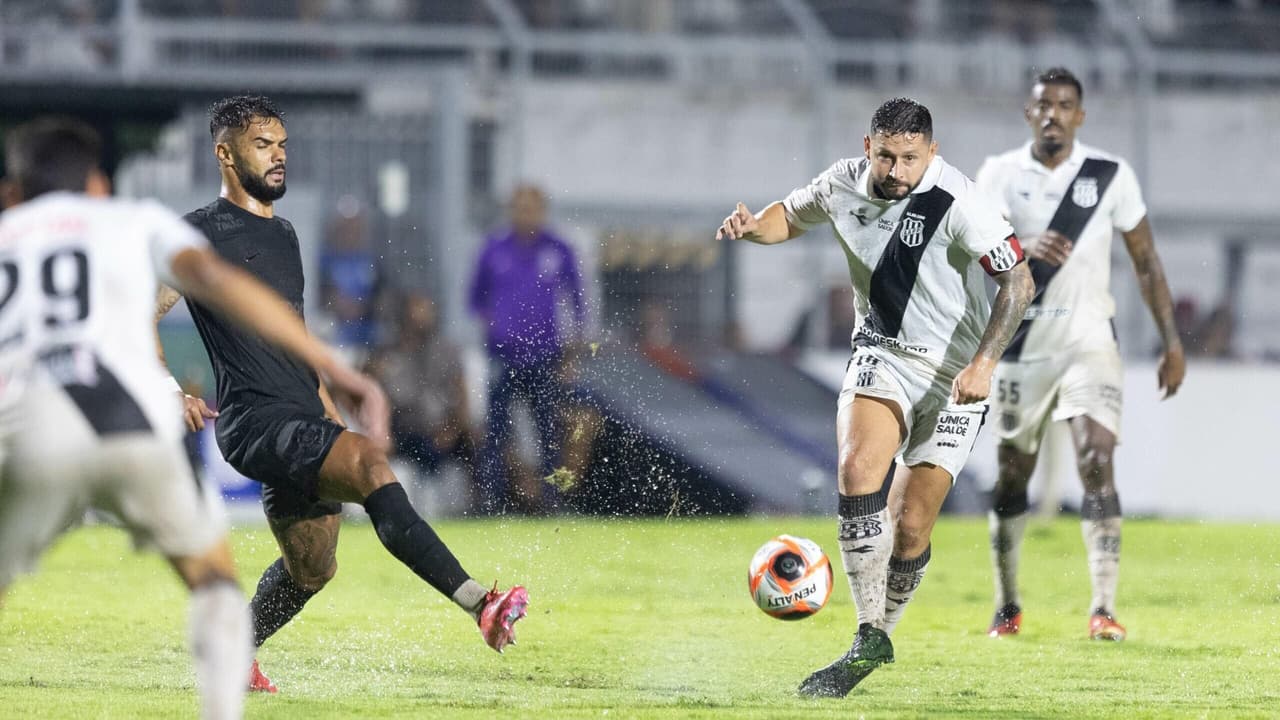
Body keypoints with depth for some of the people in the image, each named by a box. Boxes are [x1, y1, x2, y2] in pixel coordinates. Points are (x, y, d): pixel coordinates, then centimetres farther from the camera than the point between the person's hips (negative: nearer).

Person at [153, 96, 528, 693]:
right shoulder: (202, 234, -4)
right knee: (371, 461, -30)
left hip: (305, 425, 9)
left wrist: (335, 418, 26)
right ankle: (478, 604, -41)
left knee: (311, 570, 14)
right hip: (254, 421, -9)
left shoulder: (283, 235, 21)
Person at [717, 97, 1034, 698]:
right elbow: (792, 215, 16)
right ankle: (870, 639, -19)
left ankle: (883, 630, 21)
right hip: (881, 352, 3)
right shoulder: (844, 184, -6)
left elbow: (1018, 281, -19)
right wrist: (754, 226, -7)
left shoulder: (956, 203, -22)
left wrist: (983, 363, -29)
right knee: (857, 470, -23)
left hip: (953, 373, -3)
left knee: (910, 524, -5)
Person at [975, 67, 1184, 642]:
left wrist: (1172, 344, 3)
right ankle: (1007, 607, 24)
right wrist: (1025, 248, -36)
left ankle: (1104, 609, -22)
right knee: (1012, 475, 7)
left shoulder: (1111, 176, 2)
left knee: (1097, 465, -17)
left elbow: (1145, 260, 7)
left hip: (1089, 342, -1)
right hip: (1022, 346, 1)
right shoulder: (1001, 173, 0)